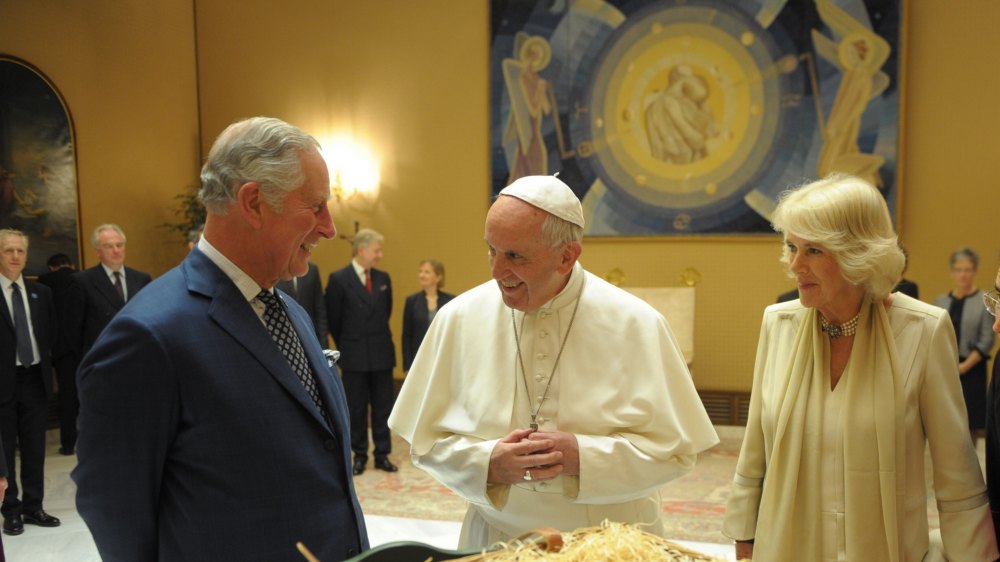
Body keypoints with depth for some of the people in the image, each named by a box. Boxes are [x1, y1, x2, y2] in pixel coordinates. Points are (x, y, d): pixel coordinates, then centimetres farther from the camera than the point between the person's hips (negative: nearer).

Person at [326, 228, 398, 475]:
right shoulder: (338, 279, -7)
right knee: (356, 409, 7)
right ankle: (360, 455, 19)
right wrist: (346, 347, 7)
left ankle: (382, 455, 17)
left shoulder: (383, 278, 6)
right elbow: (333, 320, -1)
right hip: (354, 356, -3)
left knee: (383, 407, 7)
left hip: (382, 353, 4)